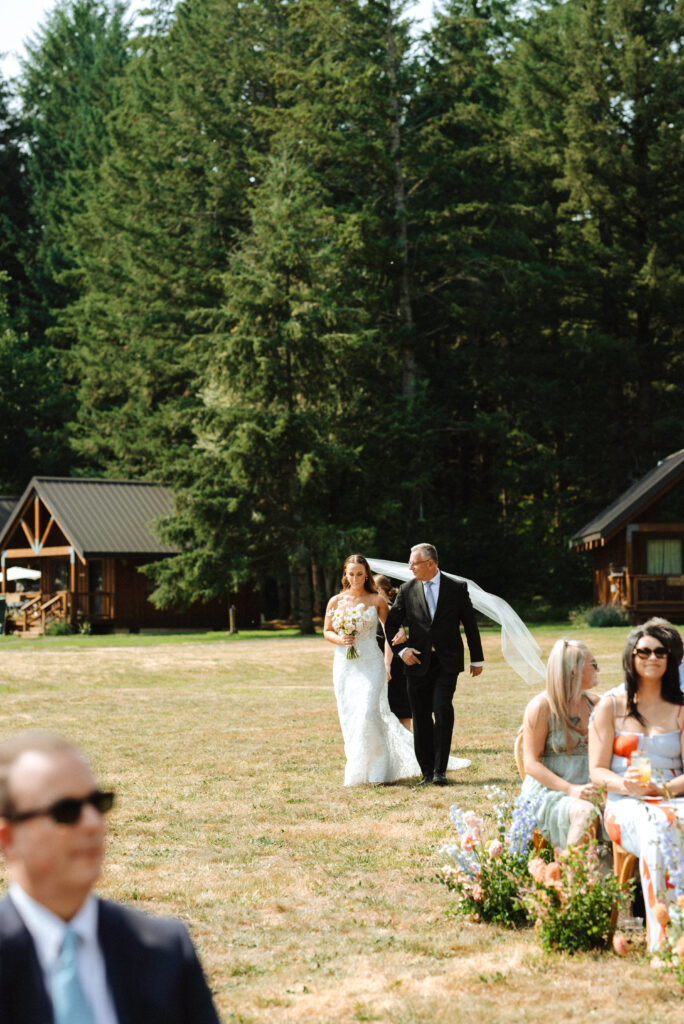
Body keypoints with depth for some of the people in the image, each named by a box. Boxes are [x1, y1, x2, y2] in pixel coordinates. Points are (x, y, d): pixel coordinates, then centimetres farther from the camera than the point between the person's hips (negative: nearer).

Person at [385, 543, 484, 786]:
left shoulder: (456, 589, 1)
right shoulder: (407, 590, 5)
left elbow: (470, 625, 9)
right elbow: (391, 623, 10)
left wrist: (477, 659, 11)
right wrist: (401, 650, -5)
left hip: (447, 663, -2)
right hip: (418, 662, 2)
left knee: (443, 711, -15)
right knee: (421, 718, 3)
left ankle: (440, 770, -8)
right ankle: (426, 771, 12)